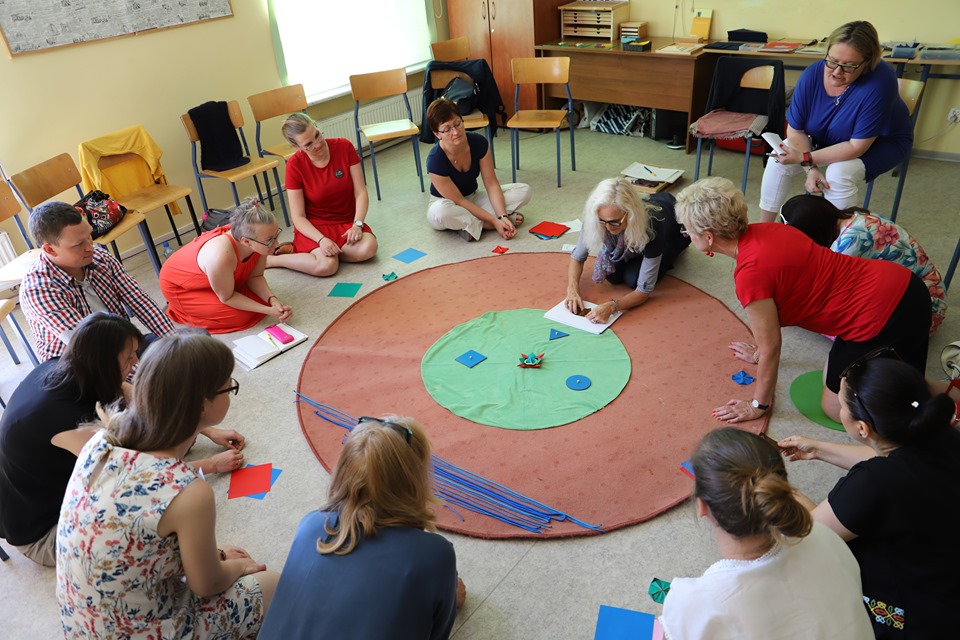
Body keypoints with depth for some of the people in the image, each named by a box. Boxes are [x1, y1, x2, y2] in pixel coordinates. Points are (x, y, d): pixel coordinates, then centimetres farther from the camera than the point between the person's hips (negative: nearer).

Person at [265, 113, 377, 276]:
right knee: (326, 266, -33)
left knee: (368, 249, -30)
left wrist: (357, 224, -23)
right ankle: (267, 259, -7)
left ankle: (298, 250, -8)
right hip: (314, 226, -3)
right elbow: (298, 217, -11)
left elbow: (361, 193, -7)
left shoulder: (344, 147, -8)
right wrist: (321, 240, -28)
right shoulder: (295, 165, -13)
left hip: (347, 221, 4)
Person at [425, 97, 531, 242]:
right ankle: (487, 223, -19)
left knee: (523, 191, -13)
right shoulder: (435, 160, -30)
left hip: (474, 198, 4)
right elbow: (458, 200, -23)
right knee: (440, 212, -42)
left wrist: (502, 216, -28)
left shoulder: (479, 142, -19)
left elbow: (491, 183, -14)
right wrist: (494, 220, -27)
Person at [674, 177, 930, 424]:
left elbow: (771, 348, -13)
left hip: (883, 315, -9)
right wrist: (761, 352, 27)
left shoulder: (751, 272, -25)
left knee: (835, 408, 9)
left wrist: (758, 406, 0)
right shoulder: (761, 231, 0)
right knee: (834, 379, 23)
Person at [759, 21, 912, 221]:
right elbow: (795, 131, -15)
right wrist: (811, 169, -27)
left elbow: (858, 146, -32)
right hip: (825, 138, 5)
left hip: (879, 143, -5)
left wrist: (806, 158, -34)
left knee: (839, 173, -32)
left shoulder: (879, 83, -35)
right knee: (779, 158, -13)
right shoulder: (812, 74, -23)